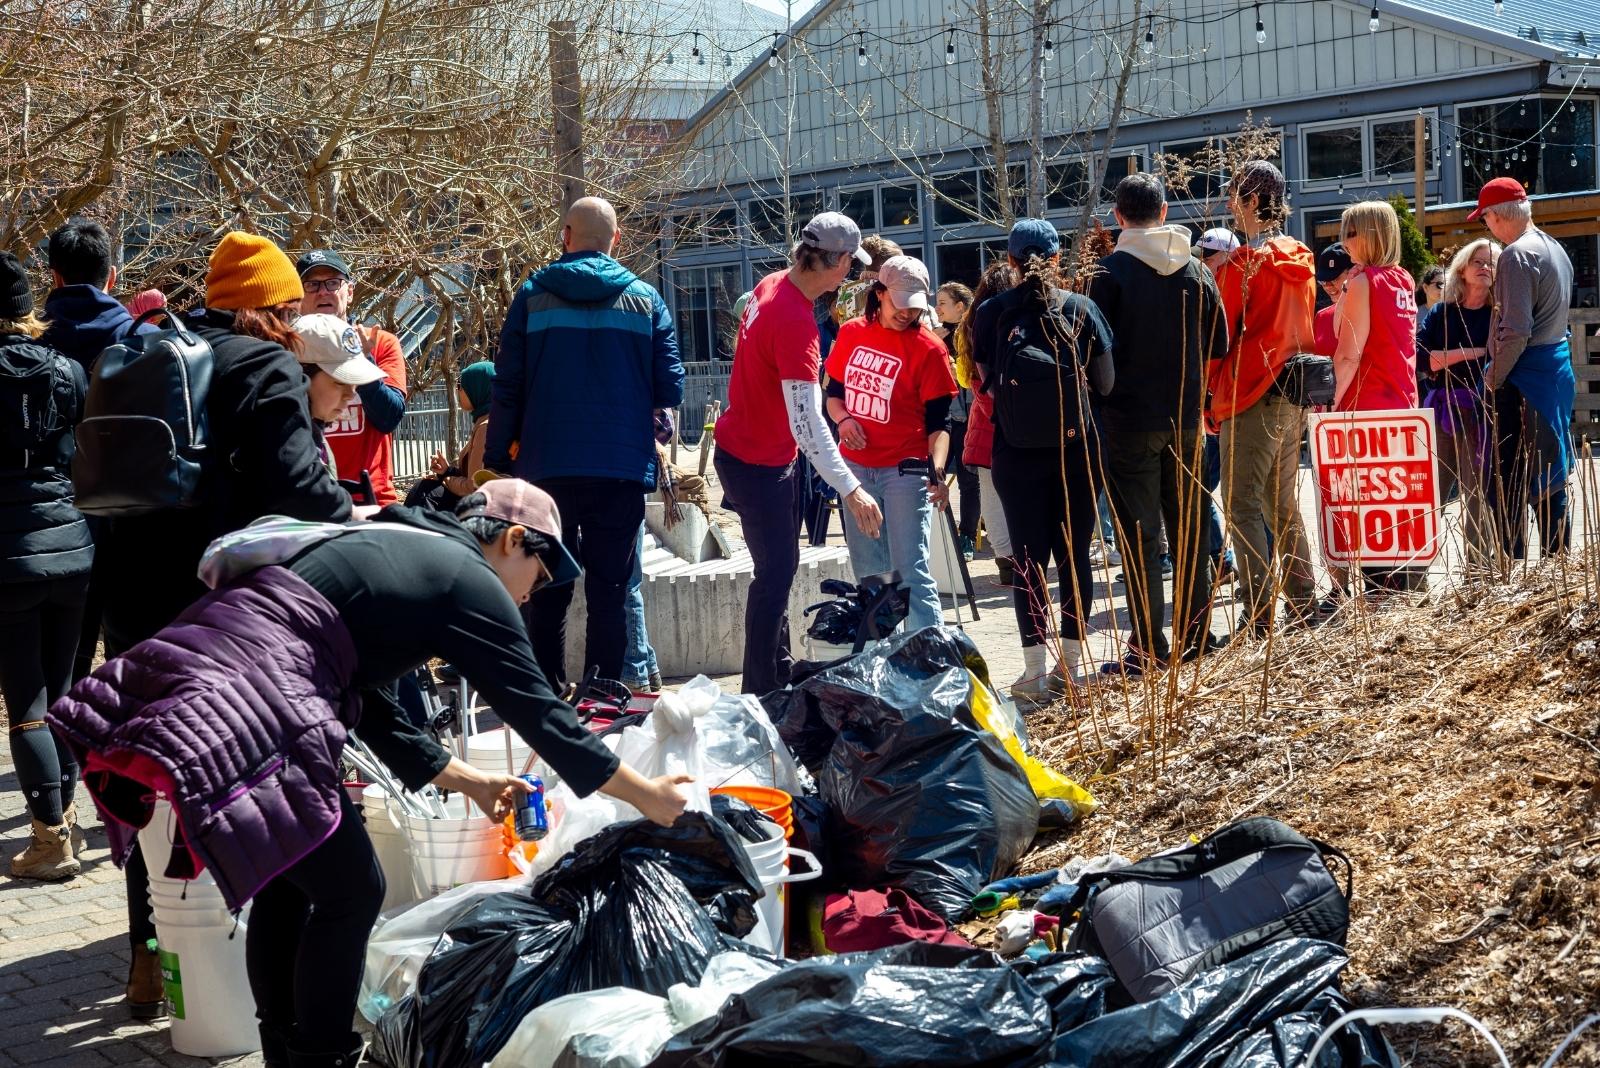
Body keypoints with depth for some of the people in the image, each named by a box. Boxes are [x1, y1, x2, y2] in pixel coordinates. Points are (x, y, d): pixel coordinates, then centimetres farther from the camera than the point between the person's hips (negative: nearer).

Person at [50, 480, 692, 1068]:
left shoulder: (392, 548, 27)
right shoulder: (468, 578, 2)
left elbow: (374, 711, 32)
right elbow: (536, 710, 3)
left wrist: (466, 781, 37)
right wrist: (644, 795, 12)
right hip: (236, 711, -9)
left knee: (284, 887, 22)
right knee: (349, 892, 6)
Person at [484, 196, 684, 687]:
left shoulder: (533, 295, 2)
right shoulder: (646, 299, 3)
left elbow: (506, 385, 1)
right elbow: (670, 389, 2)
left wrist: (497, 457, 8)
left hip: (547, 466, 0)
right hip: (623, 467, 0)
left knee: (547, 593, 9)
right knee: (610, 591, 4)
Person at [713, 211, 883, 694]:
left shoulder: (772, 286, 0)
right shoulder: (796, 323, -29)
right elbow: (807, 423, -34)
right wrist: (850, 489, -37)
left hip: (770, 457, 10)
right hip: (756, 466, -10)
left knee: (780, 566, 17)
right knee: (776, 573, -6)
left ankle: (779, 676, 29)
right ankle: (761, 695, 0)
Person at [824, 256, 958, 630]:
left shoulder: (929, 349, -8)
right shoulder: (851, 334, 6)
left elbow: (938, 422, -8)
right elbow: (833, 392, 17)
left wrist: (937, 470, -24)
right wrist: (842, 418, -6)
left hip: (904, 471, -5)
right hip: (855, 467, 5)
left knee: (912, 572, -9)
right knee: (868, 572, 13)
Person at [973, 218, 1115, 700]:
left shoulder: (992, 312, -2)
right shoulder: (1081, 308, -1)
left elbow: (986, 383, 1)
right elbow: (1106, 382, 2)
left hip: (1017, 452, -1)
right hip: (1076, 446, 1)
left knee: (1029, 558, 3)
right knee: (1074, 554, 8)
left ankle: (1035, 671, 0)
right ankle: (1070, 665, 11)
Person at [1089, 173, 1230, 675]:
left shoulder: (1110, 271, -10)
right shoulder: (1196, 270, 4)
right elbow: (1219, 343, 9)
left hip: (1129, 419, -4)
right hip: (1186, 417, 4)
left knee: (1140, 534, -1)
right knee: (1189, 528, 13)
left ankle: (1148, 647, -1)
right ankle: (1195, 634, 19)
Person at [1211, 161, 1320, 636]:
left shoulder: (1242, 262, -12)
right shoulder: (1300, 260, 11)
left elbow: (1219, 335, -8)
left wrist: (1210, 399, 2)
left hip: (1251, 397, -8)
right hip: (1295, 395, 8)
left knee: (1242, 506, -6)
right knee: (1283, 503, 15)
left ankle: (1258, 616, -11)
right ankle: (1304, 604, 17)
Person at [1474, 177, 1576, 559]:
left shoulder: (1517, 255, -15)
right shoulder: (1555, 249, 14)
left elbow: (1516, 330, -22)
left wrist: (1494, 379, -11)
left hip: (1524, 380, -9)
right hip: (1558, 369, 9)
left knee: (1508, 484, -6)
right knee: (1548, 481, 14)